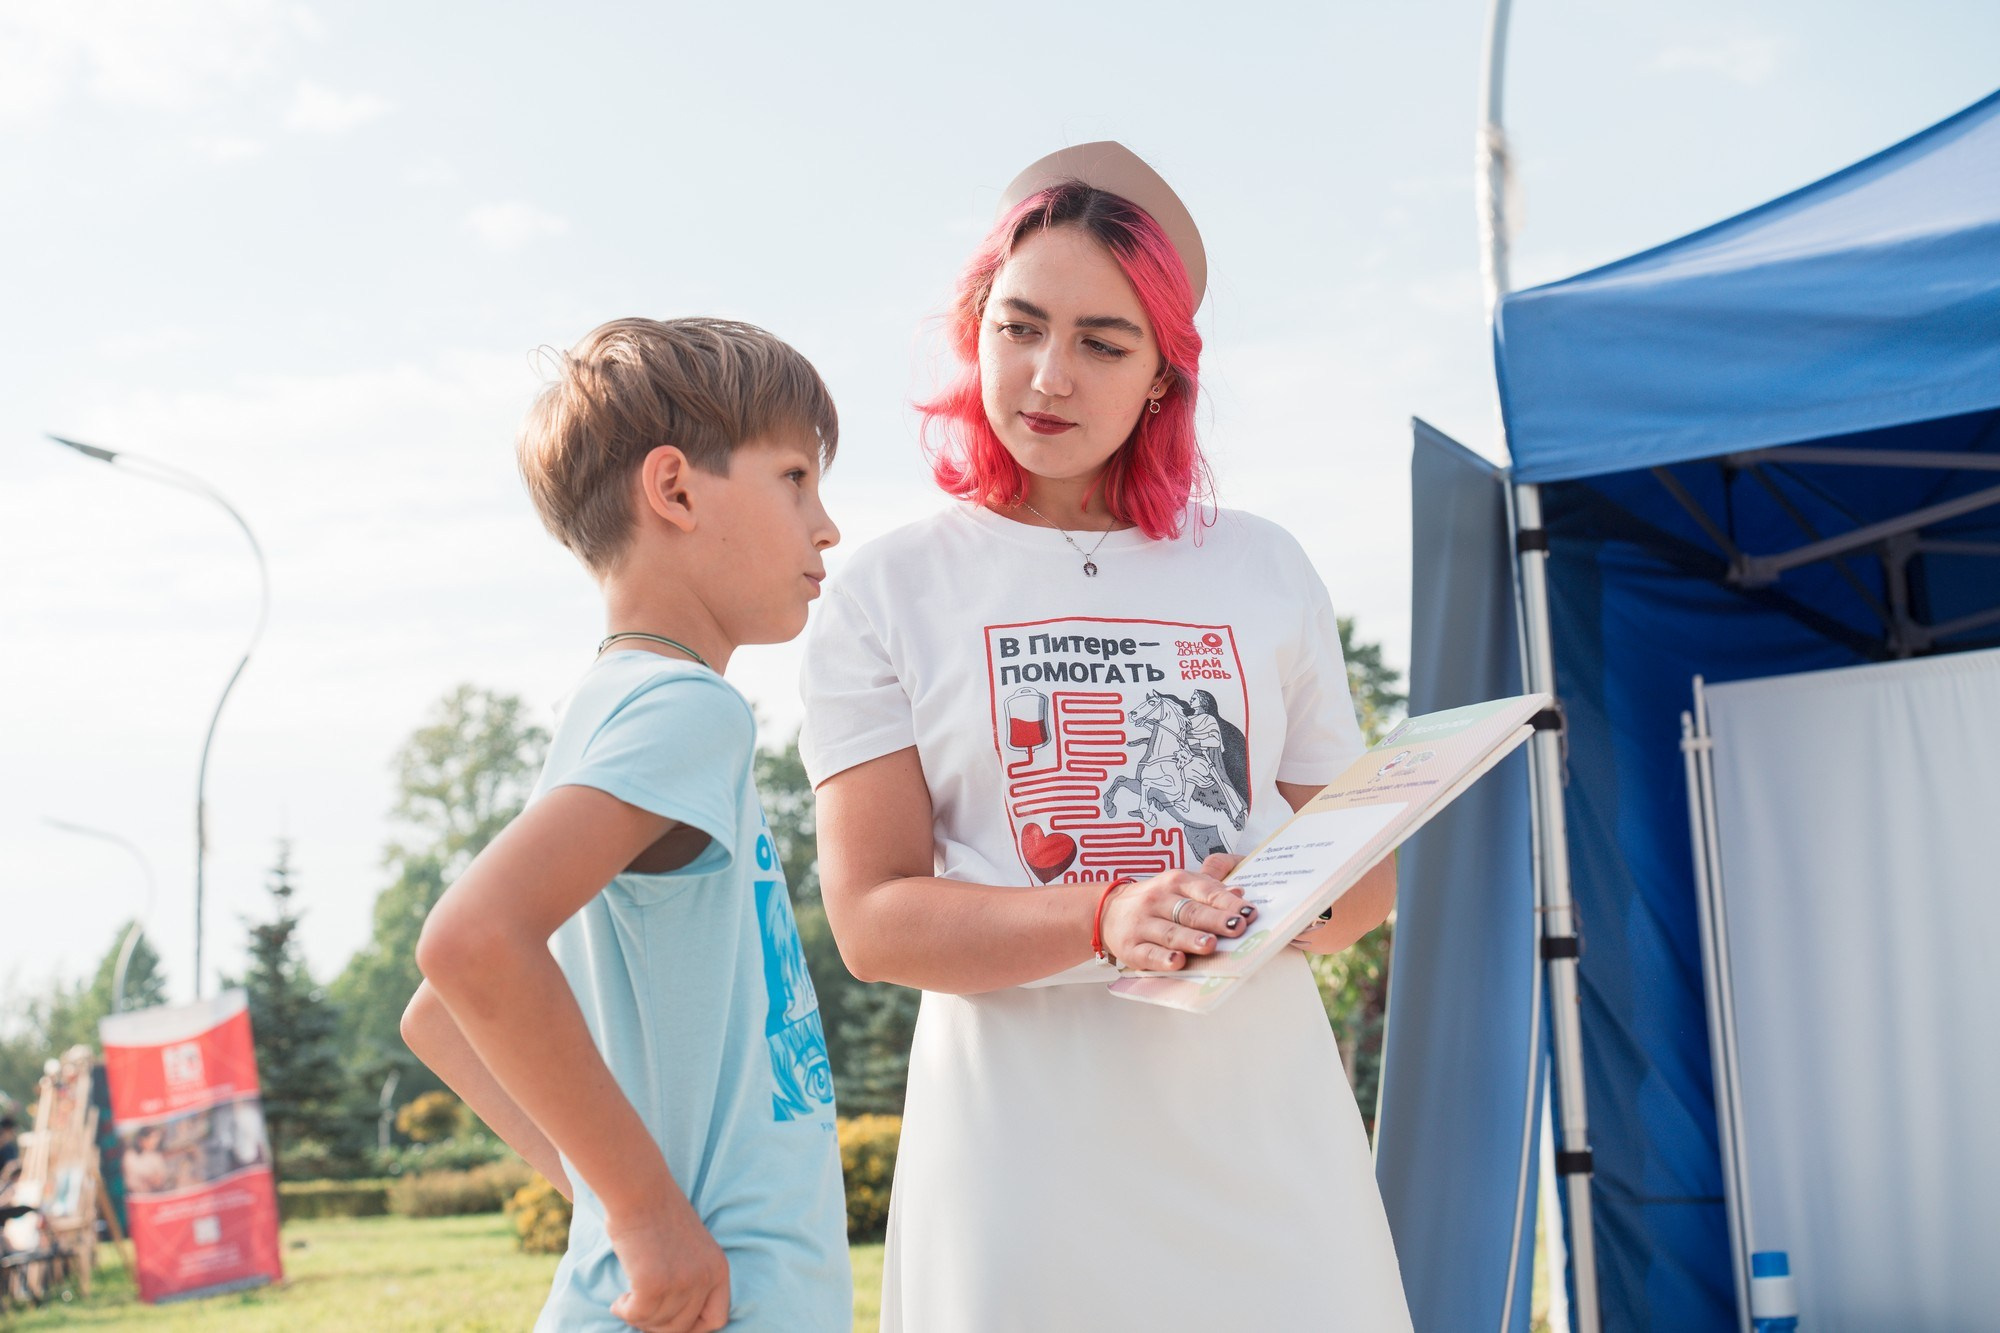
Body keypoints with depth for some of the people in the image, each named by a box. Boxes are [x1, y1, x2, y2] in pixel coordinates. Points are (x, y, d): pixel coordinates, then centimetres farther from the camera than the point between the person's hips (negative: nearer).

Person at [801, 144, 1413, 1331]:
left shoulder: (1264, 569, 12)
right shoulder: (891, 590, 4)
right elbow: (872, 918, -4)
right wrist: (1106, 921, -19)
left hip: (1263, 1114, 2)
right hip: (1030, 1133, -2)